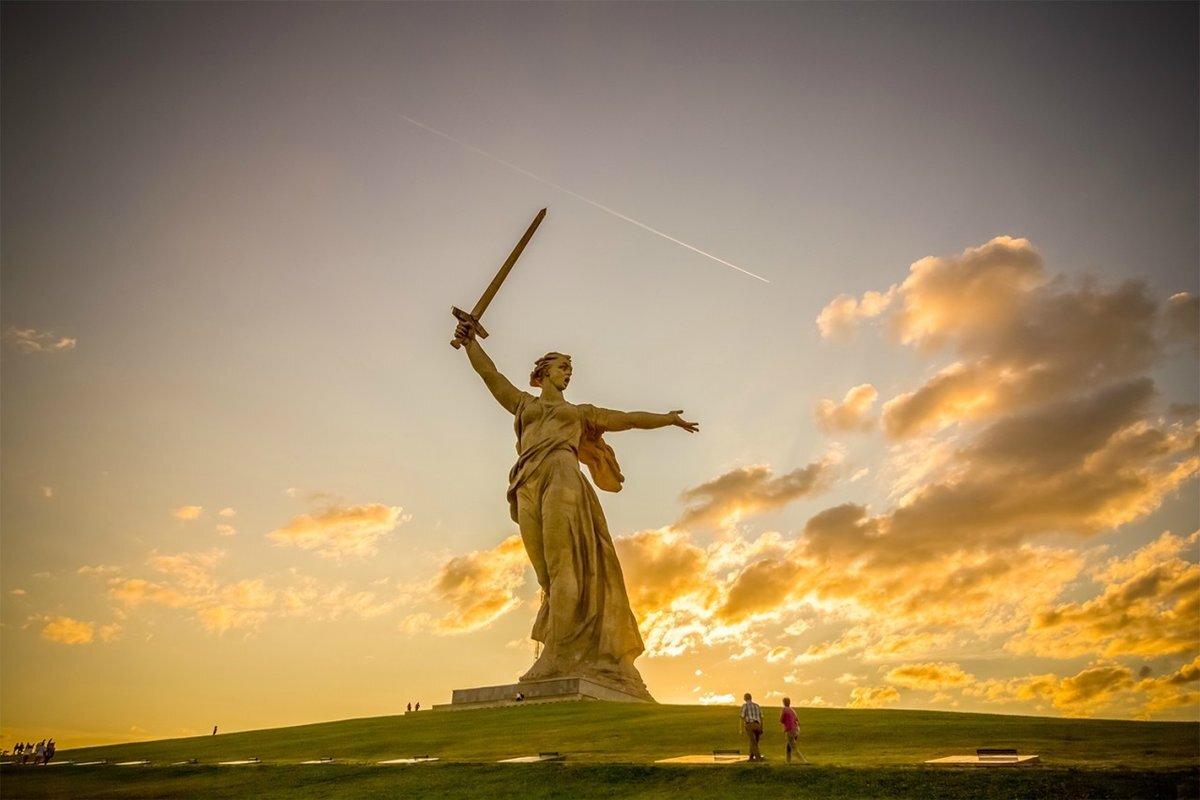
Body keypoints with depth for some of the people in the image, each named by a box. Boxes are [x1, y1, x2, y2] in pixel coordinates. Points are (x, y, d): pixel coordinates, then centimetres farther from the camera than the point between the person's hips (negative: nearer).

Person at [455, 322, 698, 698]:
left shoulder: (579, 412, 31)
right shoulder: (523, 403, 31)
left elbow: (627, 418, 30)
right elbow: (488, 373, 25)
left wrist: (667, 419, 25)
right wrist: (470, 341, 15)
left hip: (562, 478, -1)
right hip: (529, 486, 1)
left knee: (566, 565, -18)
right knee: (552, 573, -9)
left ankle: (559, 658, -27)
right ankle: (562, 658, -13)